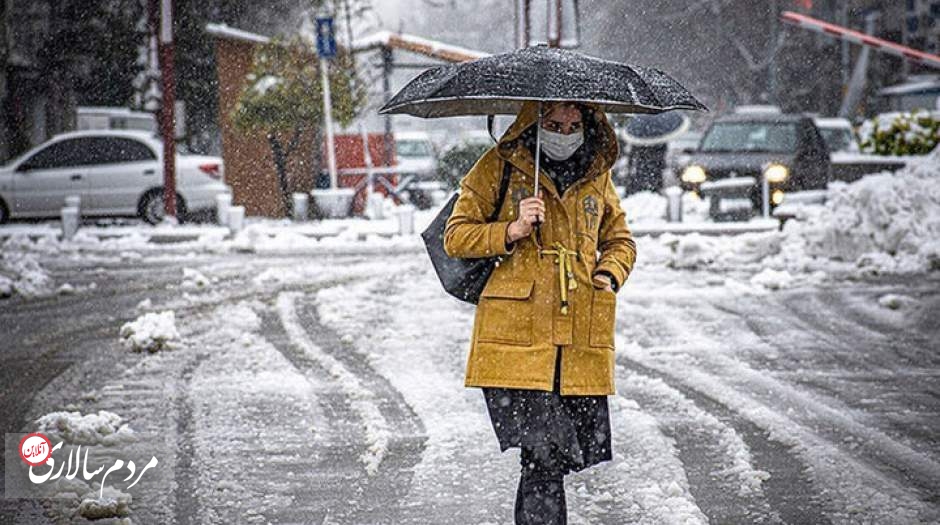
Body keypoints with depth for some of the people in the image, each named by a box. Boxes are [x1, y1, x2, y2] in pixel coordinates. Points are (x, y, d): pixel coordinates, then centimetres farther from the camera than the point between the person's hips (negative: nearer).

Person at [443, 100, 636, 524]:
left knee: (553, 457, 2)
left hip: (581, 340, 4)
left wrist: (610, 273, 7)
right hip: (516, 336, -4)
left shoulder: (597, 175, 15)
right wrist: (511, 231, -12)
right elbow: (455, 237, 4)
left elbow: (620, 241, 28)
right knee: (542, 456, -14)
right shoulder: (498, 167, 4)